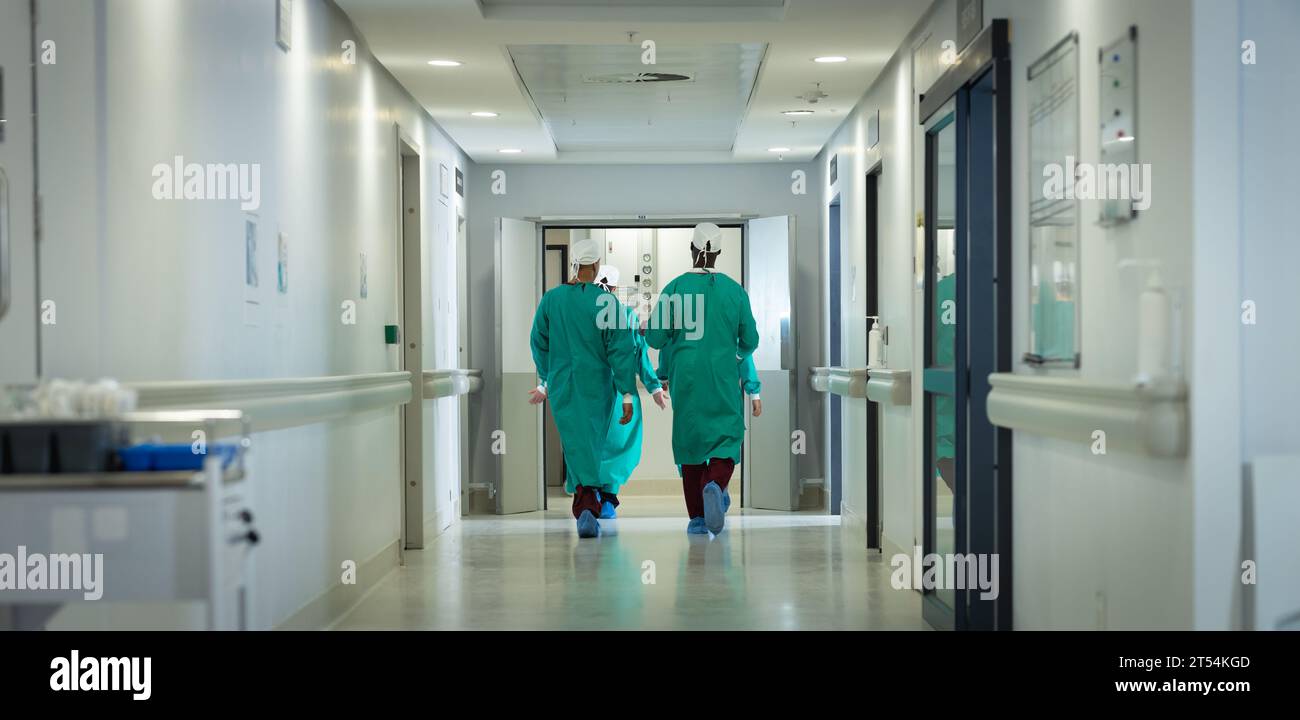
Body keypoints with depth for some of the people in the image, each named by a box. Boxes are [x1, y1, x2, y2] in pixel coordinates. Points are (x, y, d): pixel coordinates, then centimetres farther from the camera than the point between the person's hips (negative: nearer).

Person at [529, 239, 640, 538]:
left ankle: (587, 501, -12)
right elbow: (621, 350, -11)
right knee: (594, 443, 14)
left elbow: (539, 343, 10)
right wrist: (627, 394, -7)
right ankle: (591, 499, 20)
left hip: (561, 386, 2)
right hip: (597, 386, -2)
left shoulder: (550, 299, -1)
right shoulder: (605, 301, -10)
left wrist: (546, 380, 24)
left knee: (576, 444, 2)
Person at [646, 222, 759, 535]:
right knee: (726, 437, 6)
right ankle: (715, 485, -26)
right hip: (723, 380, -1)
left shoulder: (675, 288, -5)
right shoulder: (734, 290, -3)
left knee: (690, 439, 11)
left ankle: (696, 517, 11)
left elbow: (654, 338, -5)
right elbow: (750, 340, 4)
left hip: (686, 378, 1)